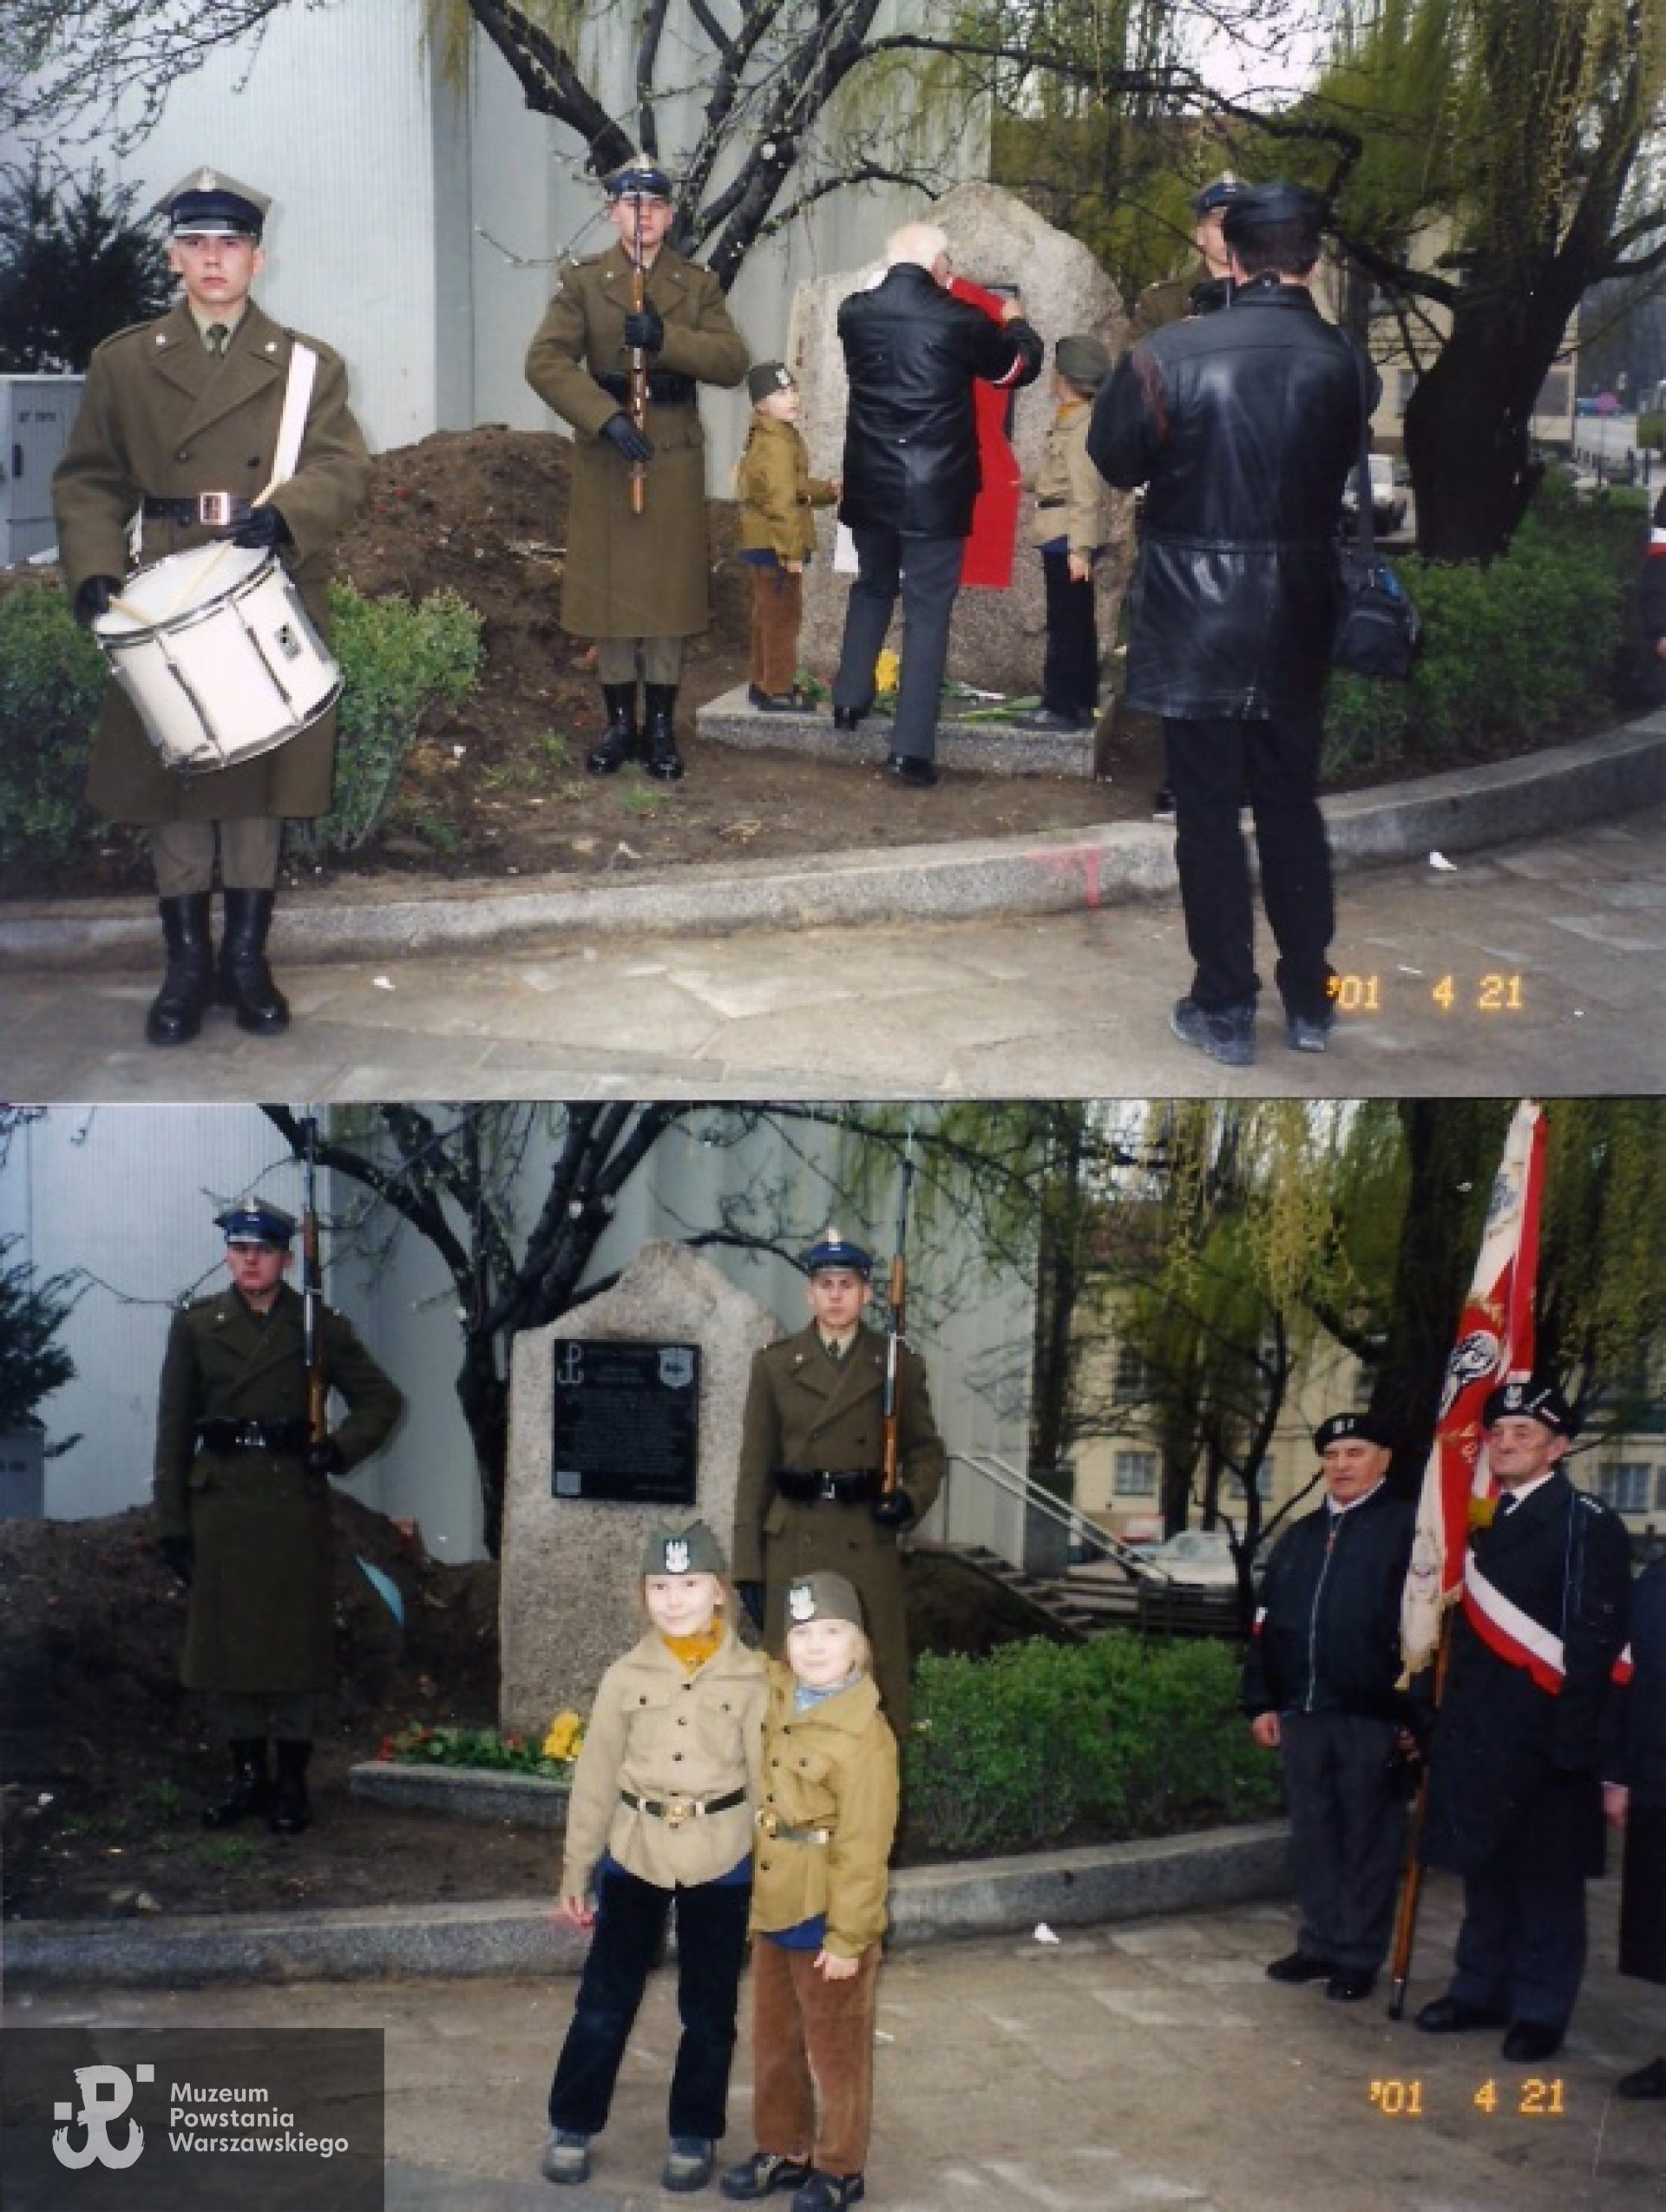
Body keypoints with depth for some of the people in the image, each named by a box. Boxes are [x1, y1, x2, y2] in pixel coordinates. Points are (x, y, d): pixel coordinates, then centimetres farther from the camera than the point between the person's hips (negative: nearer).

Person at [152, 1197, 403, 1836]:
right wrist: (171, 1520, -2)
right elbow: (175, 1426, 3)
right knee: (226, 1641, 6)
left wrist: (339, 1450, -8)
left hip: (294, 1504, -1)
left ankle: (291, 1782, 11)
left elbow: (382, 1400, 9)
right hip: (220, 1504, 1)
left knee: (295, 1643, 2)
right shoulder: (196, 1324, 4)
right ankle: (246, 1775, 17)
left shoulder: (319, 1328, 2)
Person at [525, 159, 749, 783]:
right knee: (608, 585, 3)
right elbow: (545, 361, -11)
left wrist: (665, 338, -21)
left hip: (676, 456, 1)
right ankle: (620, 723, 12)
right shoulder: (582, 283, 2)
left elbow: (732, 362, -5)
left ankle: (661, 727, 9)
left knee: (670, 587, 2)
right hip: (604, 454, -1)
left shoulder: (698, 285, 7)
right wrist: (607, 418, -22)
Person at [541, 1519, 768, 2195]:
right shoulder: (627, 1676, -2)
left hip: (721, 1859, -1)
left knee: (708, 2008, 10)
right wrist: (576, 1871, 4)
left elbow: (767, 1778, -3)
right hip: (634, 1853, 1)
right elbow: (596, 1777, 2)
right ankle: (571, 2128, 19)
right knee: (604, 1998, 5)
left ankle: (693, 2136, 24)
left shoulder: (750, 1678, -5)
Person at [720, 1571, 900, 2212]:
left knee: (836, 2048, 9)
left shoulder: (862, 1736, -21)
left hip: (827, 1916, -7)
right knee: (774, 2040, 19)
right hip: (772, 1906, 7)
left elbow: (863, 1848, -19)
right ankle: (783, 2149, 35)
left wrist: (848, 1936, -17)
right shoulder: (774, 1697, 0)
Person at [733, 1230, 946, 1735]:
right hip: (794, 1545, 0)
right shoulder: (775, 1364, 6)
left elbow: (925, 1450, 12)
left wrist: (912, 1499, -10)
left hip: (869, 1543, 0)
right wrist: (747, 1562, -1)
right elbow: (756, 1468, 5)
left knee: (875, 1687, 0)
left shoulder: (898, 1364, 6)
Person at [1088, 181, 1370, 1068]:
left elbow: (1115, 460, -1)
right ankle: (1309, 1001, 23)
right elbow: (1355, 485, 2)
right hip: (1298, 628, 2)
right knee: (1292, 807, 16)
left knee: (1209, 817, 7)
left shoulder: (1166, 356, -15)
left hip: (1196, 628, -2)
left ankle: (1225, 1011, 12)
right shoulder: (1348, 365, -9)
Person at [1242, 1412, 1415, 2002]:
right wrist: (1261, 1703, 11)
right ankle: (1318, 1946, 22)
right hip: (1303, 1711, 6)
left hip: (1373, 1716, -6)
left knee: (1367, 1839, 3)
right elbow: (1266, 1625, 17)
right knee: (1313, 1835, 12)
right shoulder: (1299, 1536, 16)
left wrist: (1417, 1710, -15)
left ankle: (1358, 1958, 11)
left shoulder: (1409, 1528, -4)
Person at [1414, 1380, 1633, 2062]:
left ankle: (1541, 2011, 11)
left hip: (1540, 1741, -7)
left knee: (1545, 1879, 3)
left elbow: (1597, 1641, -15)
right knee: (1484, 1867, 15)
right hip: (1476, 1737, 7)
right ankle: (1480, 1990, 26)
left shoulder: (1589, 1525, -9)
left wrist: (1572, 1742, -20)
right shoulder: (1483, 1525, 14)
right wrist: (1438, 1721, 10)